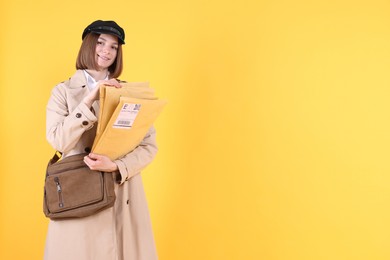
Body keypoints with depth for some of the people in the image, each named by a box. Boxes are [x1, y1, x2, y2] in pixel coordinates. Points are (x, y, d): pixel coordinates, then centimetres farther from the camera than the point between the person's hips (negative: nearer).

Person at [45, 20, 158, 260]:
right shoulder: (64, 91, 3)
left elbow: (149, 145, -1)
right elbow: (59, 141, -11)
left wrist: (116, 166, -17)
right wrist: (89, 100, -17)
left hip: (124, 196, 2)